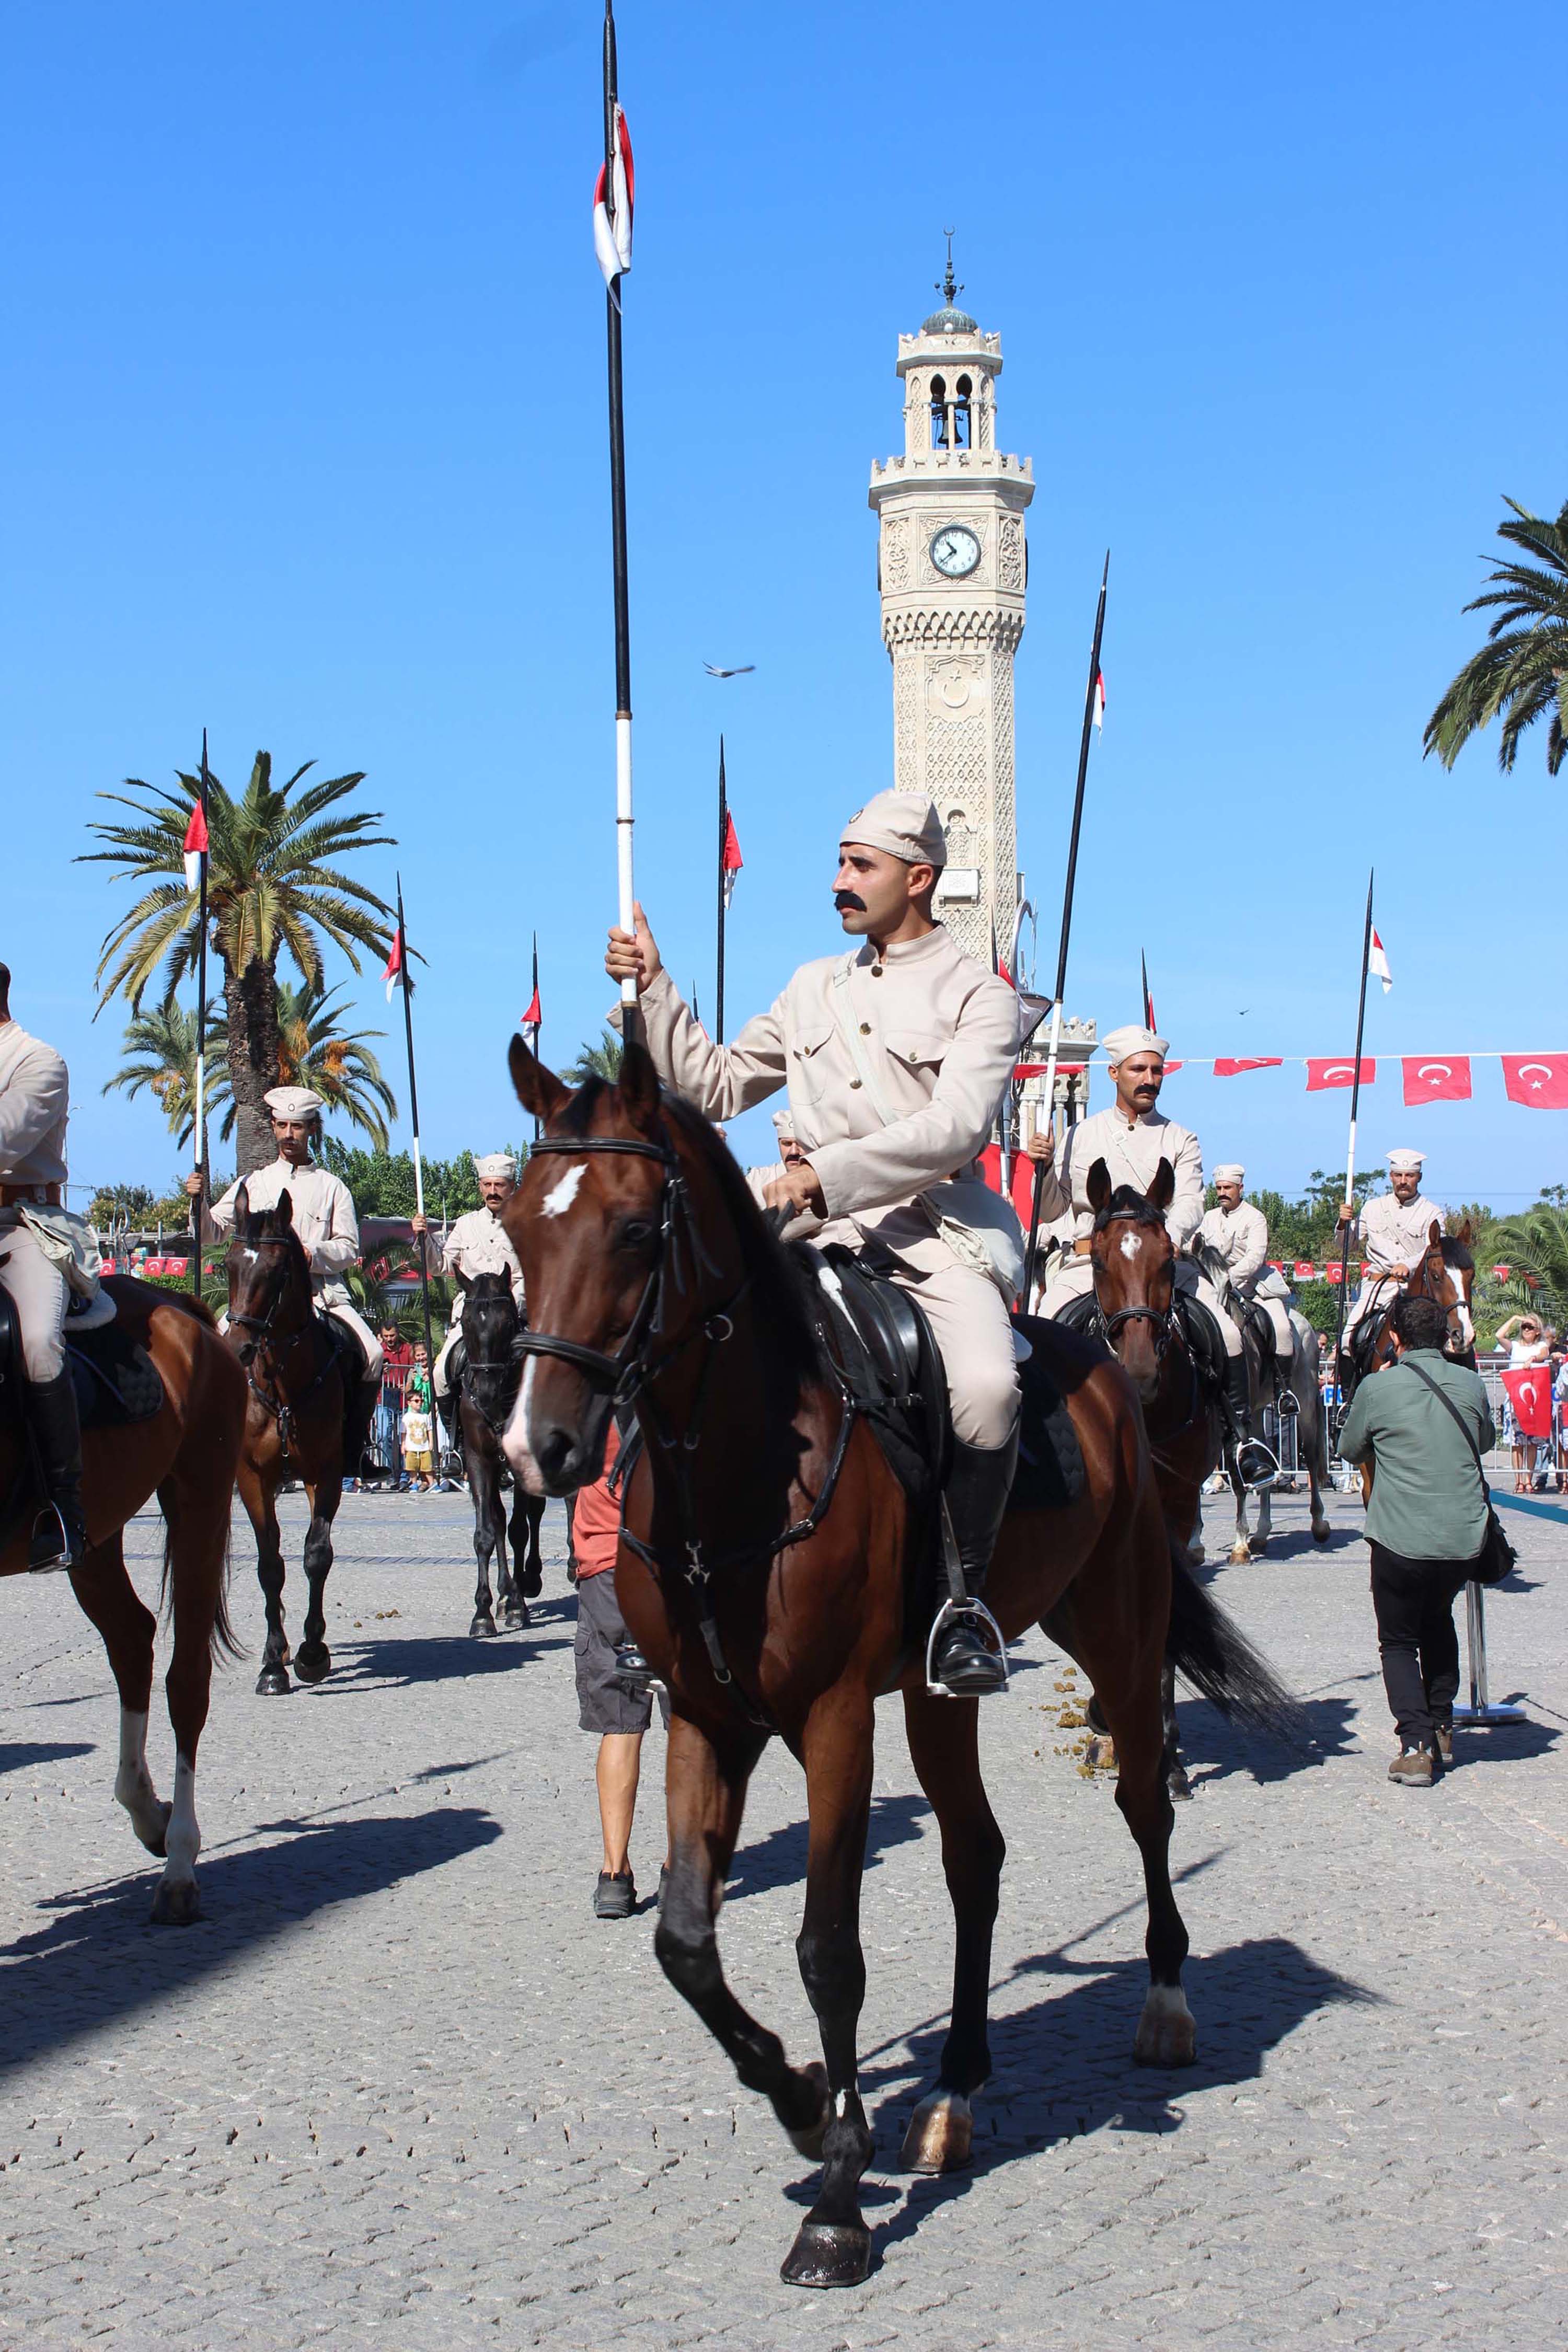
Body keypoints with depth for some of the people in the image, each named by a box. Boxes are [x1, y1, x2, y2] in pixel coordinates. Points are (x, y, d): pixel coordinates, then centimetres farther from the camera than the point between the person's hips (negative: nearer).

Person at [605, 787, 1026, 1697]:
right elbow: (717, 1084, 24)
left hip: (939, 1228, -6)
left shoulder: (978, 994, 1)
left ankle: (965, 1596, -14)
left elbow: (954, 1128, -14)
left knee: (985, 1385, -33)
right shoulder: (815, 988, 20)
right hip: (826, 1232, 6)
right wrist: (654, 990, 13)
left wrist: (825, 1173, -25)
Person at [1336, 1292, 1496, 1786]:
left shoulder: (1378, 1388, -8)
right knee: (1438, 1621, 28)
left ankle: (1416, 1744, -7)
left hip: (1401, 1539, -4)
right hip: (1465, 1538, 4)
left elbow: (1350, 1449, 8)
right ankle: (1442, 1729, 30)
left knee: (1399, 1641, 10)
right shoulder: (1470, 1384, 2)